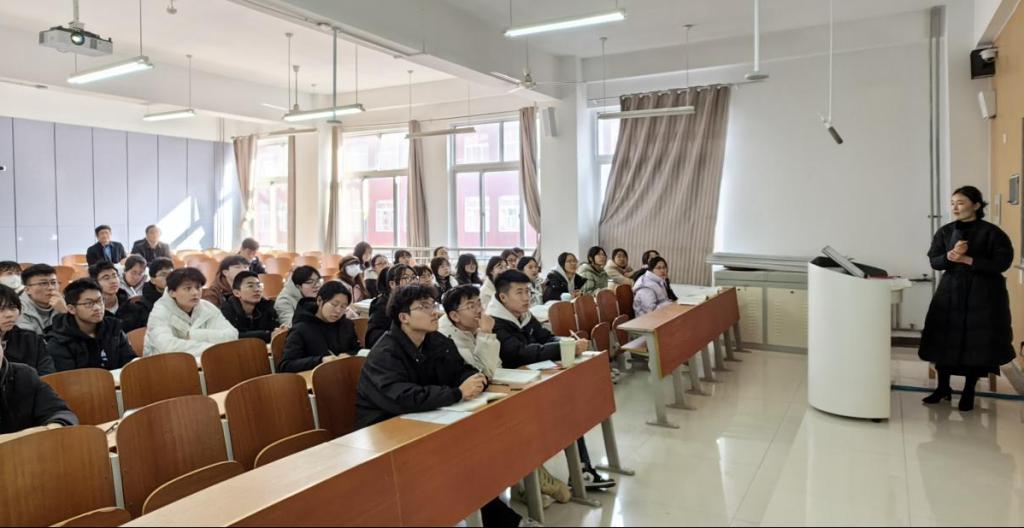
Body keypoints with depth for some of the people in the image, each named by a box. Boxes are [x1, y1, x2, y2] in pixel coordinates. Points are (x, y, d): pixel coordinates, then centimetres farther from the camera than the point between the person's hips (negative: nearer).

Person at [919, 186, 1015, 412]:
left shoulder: (991, 232, -6)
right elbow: (934, 261, 3)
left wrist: (968, 260, -19)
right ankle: (943, 387, 17)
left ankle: (968, 392, 14)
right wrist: (950, 256, -17)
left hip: (982, 294, -3)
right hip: (950, 291, 4)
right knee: (944, 339, 3)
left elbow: (1001, 263, -12)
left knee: (976, 342, 0)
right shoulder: (945, 232, 6)